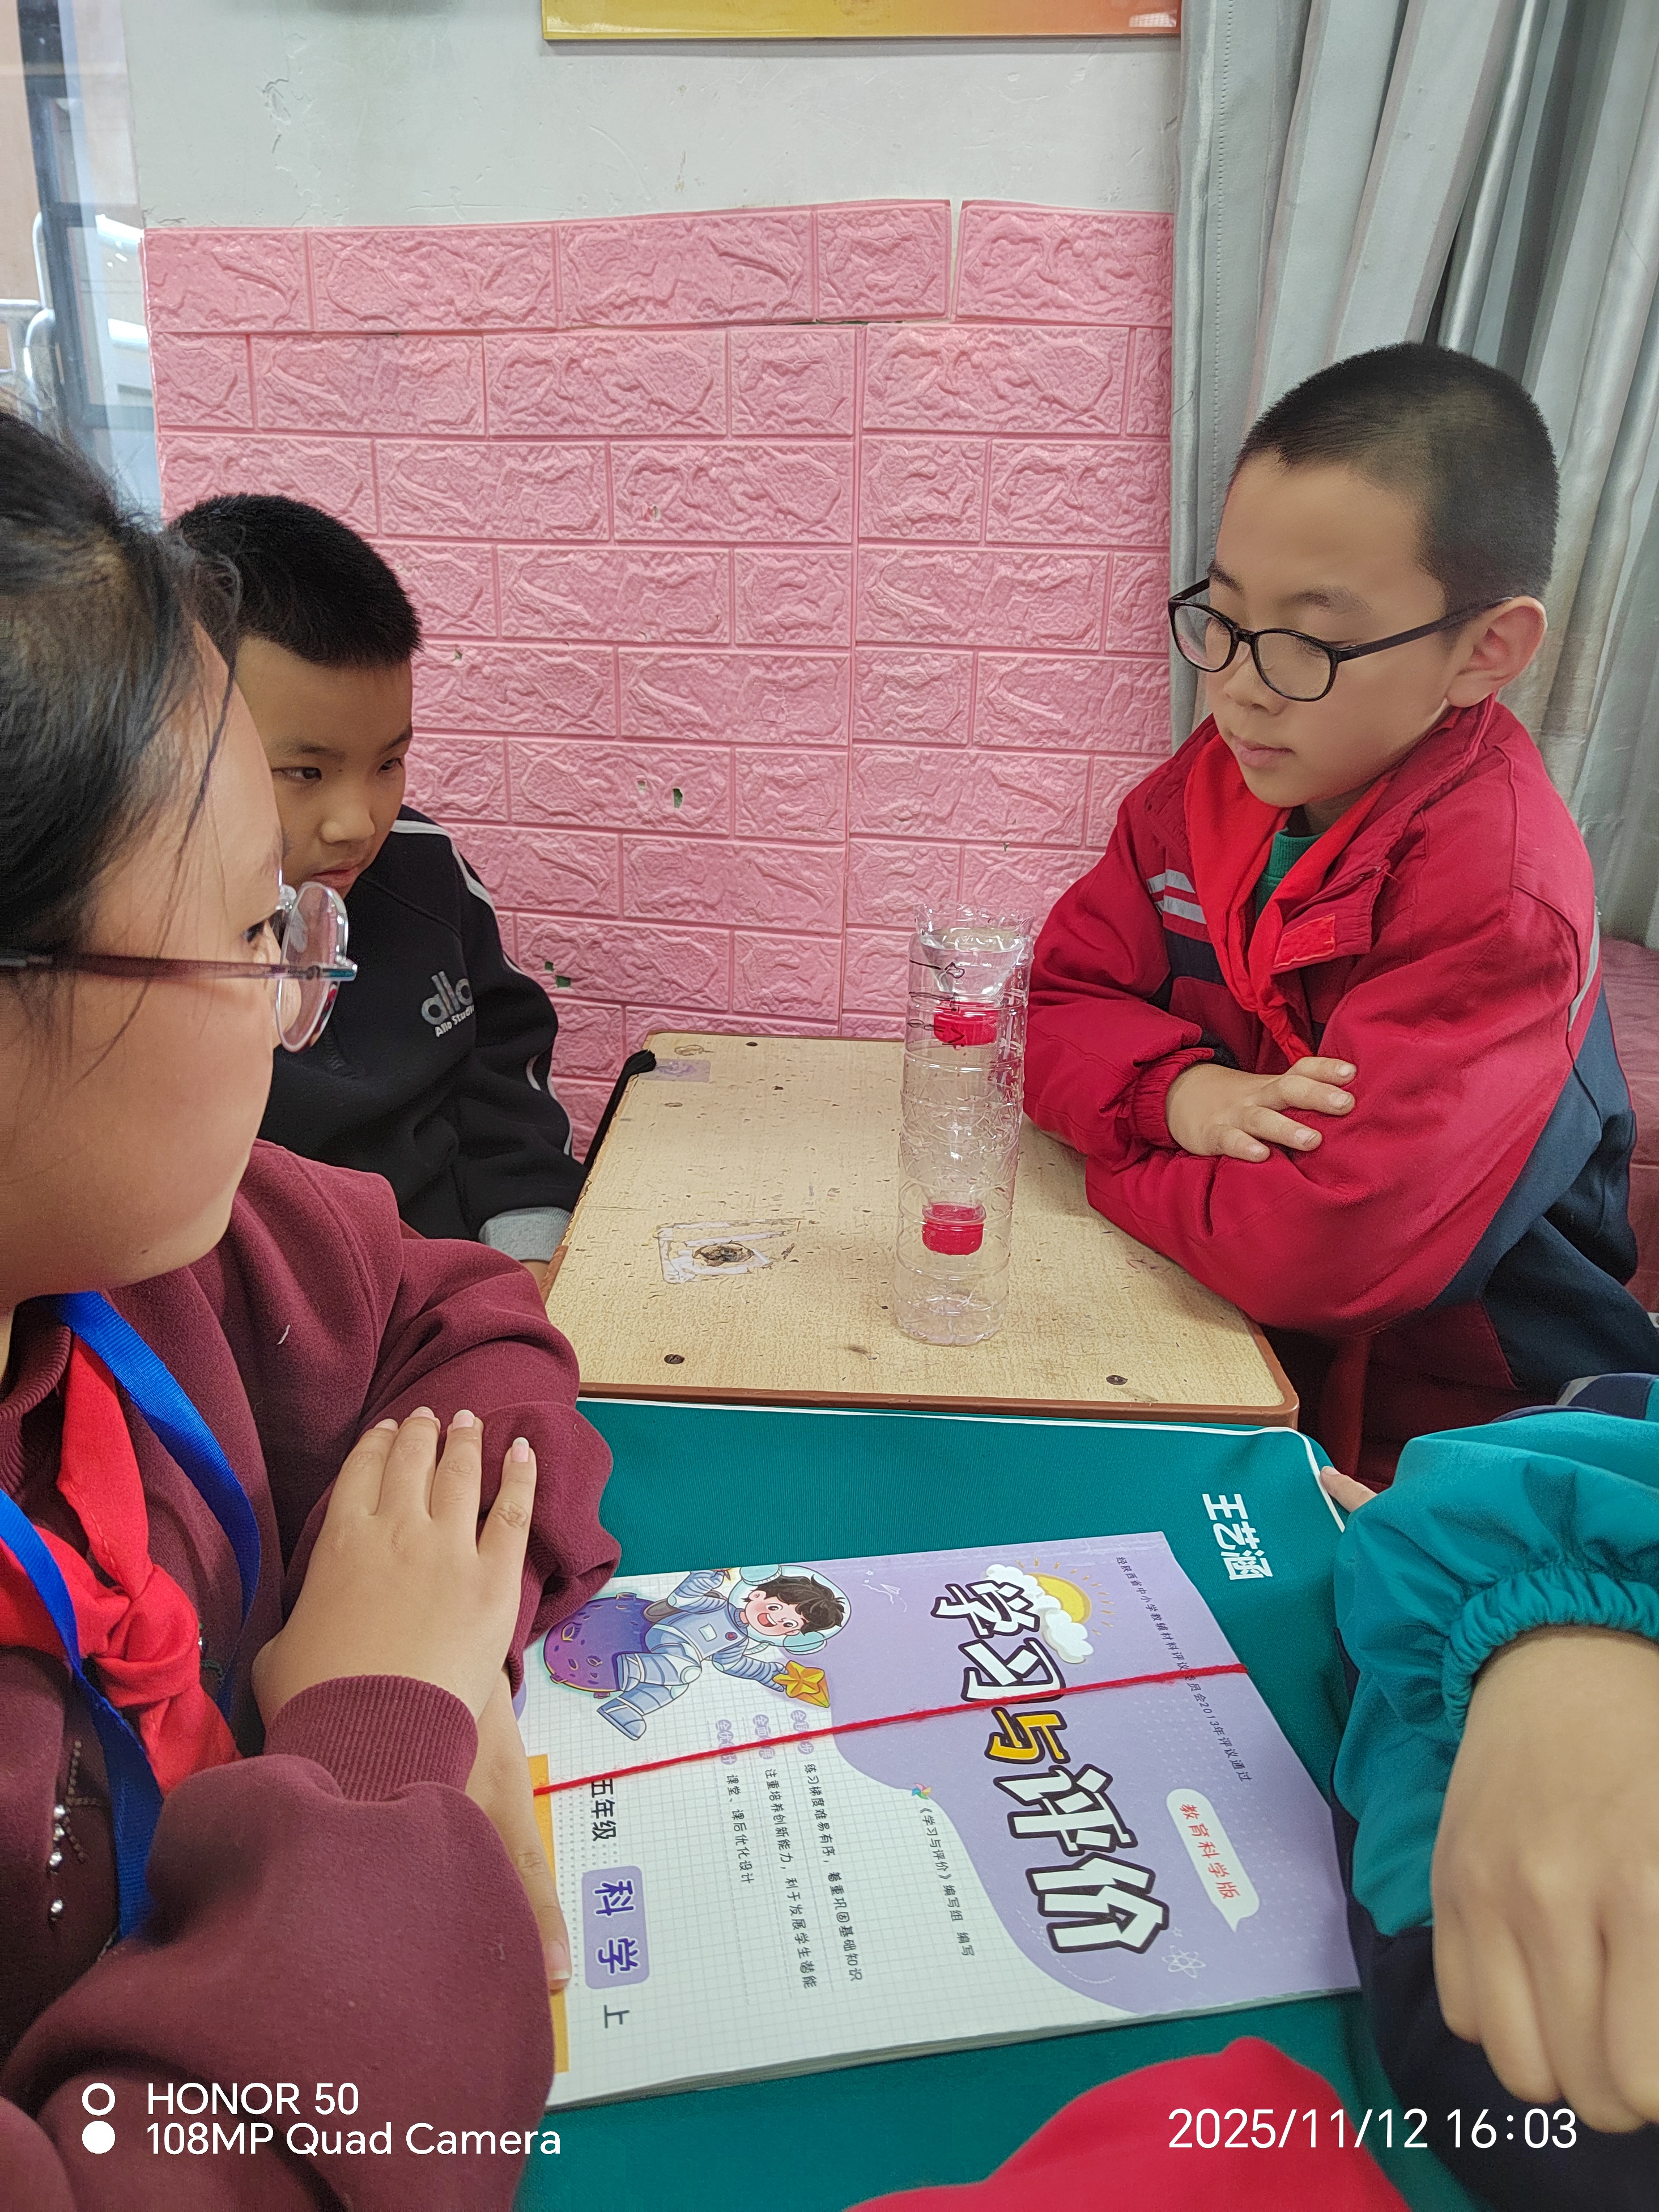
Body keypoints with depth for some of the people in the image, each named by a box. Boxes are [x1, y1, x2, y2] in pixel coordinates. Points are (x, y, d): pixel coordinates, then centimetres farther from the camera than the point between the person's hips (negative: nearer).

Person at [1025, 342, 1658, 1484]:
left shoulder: (1495, 889, -25)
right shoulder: (1211, 779, -3)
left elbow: (1324, 1253, -32)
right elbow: (1054, 1004, 0)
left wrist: (1114, 1157, -15)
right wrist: (1180, 1090, -20)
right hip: (1235, 1349, 6)